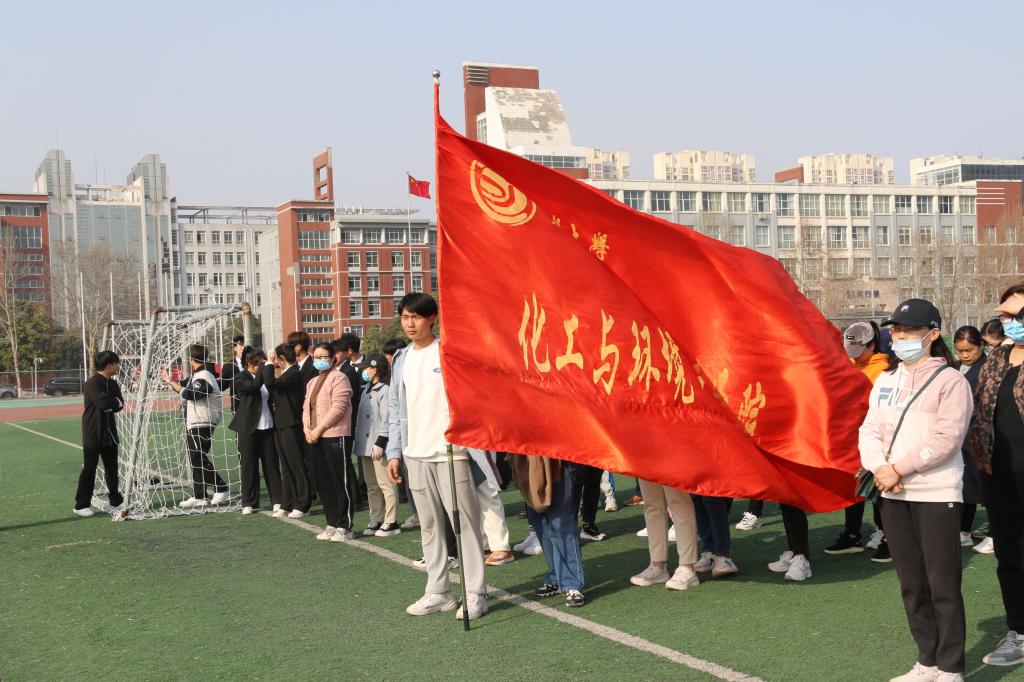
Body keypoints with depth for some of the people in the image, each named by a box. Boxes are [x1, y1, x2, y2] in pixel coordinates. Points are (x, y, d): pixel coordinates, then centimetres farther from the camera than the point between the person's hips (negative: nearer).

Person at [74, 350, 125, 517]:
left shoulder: (112, 384, 10)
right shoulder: (92, 384, -15)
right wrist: (116, 401, -9)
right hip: (93, 433, -7)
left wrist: (110, 404, -16)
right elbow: (103, 403, -26)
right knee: (89, 469, -1)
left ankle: (115, 502, 20)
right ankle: (81, 505, 7)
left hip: (110, 433, 7)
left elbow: (119, 405, 1)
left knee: (112, 468, 11)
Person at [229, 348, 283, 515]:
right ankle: (249, 503, 13)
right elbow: (254, 385, -25)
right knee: (249, 465, 4)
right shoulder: (241, 378, -5)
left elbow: (272, 398, 14)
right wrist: (264, 367, -21)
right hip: (249, 429, -4)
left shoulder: (265, 377, 10)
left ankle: (277, 500, 8)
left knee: (271, 464, 4)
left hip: (268, 428, 4)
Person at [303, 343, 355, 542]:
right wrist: (307, 428, -1)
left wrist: (318, 429, -15)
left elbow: (338, 407, -15)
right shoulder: (312, 383, 20)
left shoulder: (338, 378, -6)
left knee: (339, 483, -4)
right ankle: (332, 524, 18)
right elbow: (306, 407, 18)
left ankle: (344, 527, 1)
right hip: (315, 438, 8)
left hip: (334, 436, -8)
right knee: (322, 483, 10)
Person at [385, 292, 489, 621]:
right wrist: (394, 453, 10)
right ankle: (438, 592, 18)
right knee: (429, 525, 10)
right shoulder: (401, 360, 14)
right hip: (415, 455, 6)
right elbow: (395, 409, 16)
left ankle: (475, 594, 2)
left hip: (450, 452, -6)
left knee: (464, 522, -3)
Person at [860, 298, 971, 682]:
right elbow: (869, 431, 8)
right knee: (912, 585, 12)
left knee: (943, 585, -3)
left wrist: (898, 468, -15)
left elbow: (946, 439, -14)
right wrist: (879, 468, -11)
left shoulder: (950, 381, -5)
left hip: (936, 495, -6)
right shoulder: (885, 381, 13)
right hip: (893, 495, 6)